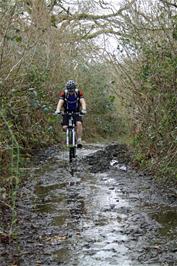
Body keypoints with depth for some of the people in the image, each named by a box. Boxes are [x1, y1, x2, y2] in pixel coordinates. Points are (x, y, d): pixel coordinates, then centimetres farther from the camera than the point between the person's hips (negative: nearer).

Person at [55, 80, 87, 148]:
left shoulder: (79, 93, -16)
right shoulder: (63, 93, -16)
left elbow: (83, 102, -27)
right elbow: (60, 102, -27)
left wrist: (83, 109, -47)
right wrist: (58, 110, -47)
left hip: (76, 112, -1)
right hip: (67, 112, 1)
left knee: (79, 123, -28)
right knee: (64, 127, -17)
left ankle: (79, 140, -21)